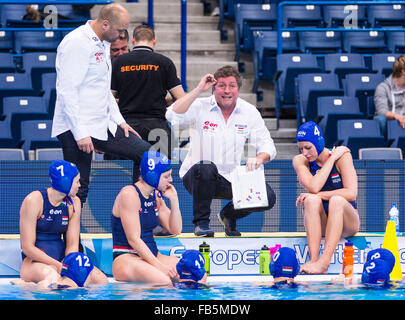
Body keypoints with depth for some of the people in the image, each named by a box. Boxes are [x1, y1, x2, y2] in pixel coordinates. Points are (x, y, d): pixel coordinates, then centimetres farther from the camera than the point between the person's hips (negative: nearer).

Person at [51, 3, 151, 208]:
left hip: (103, 126, 9)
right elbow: (66, 91, -21)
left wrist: (118, 120, 15)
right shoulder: (77, 43, -15)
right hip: (77, 129, -9)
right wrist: (80, 133, -23)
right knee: (77, 190, -8)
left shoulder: (103, 44, 15)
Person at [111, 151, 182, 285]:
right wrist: (159, 266, -24)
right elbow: (133, 239, -19)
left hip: (152, 256, 8)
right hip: (126, 258, -8)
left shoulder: (156, 196, 13)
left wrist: (174, 199, 2)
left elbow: (175, 230, 14)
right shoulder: (129, 194, -13)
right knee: (163, 281, -37)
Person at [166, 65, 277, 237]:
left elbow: (267, 145, 2)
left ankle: (229, 214, 14)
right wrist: (198, 89, -24)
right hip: (195, 176, -3)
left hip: (232, 180, 3)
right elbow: (173, 116, -25)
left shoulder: (249, 112, 3)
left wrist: (259, 158, -22)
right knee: (206, 167, -39)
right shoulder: (200, 107, -7)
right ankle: (201, 222, -15)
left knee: (268, 197, -19)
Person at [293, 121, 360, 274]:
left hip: (347, 222, -2)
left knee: (336, 200, -33)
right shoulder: (300, 161, -1)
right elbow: (313, 187, -19)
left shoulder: (342, 156, -7)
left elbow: (351, 193, -17)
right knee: (311, 200, -29)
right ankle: (313, 260, -42)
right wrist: (332, 158, -14)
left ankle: (324, 262, -45)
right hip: (320, 223, 2)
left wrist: (318, 195, -21)